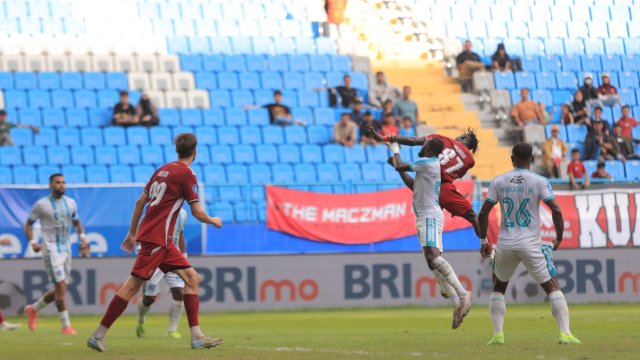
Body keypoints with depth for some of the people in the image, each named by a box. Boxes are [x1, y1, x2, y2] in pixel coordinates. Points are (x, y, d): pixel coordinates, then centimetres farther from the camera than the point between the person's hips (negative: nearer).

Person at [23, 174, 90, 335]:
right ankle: (66, 326, -8)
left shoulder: (71, 203, 10)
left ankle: (32, 309, 30)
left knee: (60, 290, 9)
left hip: (66, 249, 6)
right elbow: (28, 224, 2)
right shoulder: (41, 205, -5)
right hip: (51, 249, -6)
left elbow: (77, 223, 23)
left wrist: (83, 237, 4)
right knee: (61, 287, -13)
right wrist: (32, 242, -14)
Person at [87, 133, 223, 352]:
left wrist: (132, 233, 23)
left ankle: (197, 337, 5)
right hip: (156, 239, -9)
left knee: (192, 278, 8)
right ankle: (98, 336, -9)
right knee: (133, 285, -9)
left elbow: (140, 202, 17)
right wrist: (214, 221, 13)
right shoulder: (187, 174, -9)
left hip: (163, 242, 9)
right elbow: (197, 213, -8)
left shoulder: (163, 170, 14)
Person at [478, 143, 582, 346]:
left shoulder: (499, 181, 3)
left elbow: (483, 213, 3)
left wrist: (484, 241, 14)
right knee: (553, 287, 4)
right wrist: (559, 238, 2)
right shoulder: (539, 182, -3)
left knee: (498, 288, 21)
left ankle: (498, 334, 8)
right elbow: (556, 210, -11)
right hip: (531, 245, -2)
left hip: (505, 245, 2)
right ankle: (565, 333, -9)